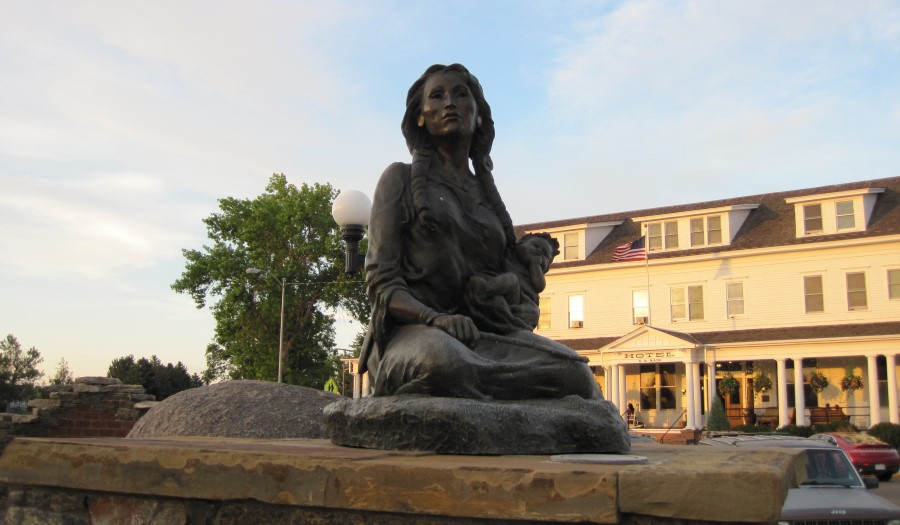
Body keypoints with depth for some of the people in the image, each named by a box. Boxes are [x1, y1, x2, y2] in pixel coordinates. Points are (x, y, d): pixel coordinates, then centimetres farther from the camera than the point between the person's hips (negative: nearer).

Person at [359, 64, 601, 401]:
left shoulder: (488, 194, 24)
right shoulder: (401, 179, 11)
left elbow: (522, 291, 18)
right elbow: (381, 283, 0)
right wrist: (434, 318, -19)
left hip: (486, 332, 3)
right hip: (412, 329, -3)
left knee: (576, 374, -27)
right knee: (442, 364, -41)